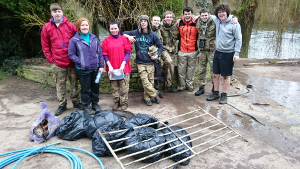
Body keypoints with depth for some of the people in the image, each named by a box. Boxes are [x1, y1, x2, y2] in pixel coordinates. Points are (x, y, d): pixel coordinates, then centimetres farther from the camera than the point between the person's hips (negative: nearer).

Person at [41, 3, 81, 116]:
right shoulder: (47, 27, 3)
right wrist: (50, 59, 1)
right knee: (60, 85, 6)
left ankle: (76, 102, 24)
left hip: (72, 61, 0)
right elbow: (45, 46, 6)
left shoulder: (70, 26, 2)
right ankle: (62, 105, 18)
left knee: (74, 83, 10)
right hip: (57, 63, 0)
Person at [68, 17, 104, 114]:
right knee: (86, 89, 7)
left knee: (95, 87, 14)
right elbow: (71, 54, -3)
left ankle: (95, 103, 33)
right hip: (83, 70, -3)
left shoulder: (94, 38, 4)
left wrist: (101, 66, 3)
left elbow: (100, 52, 7)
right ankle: (86, 105, 25)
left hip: (95, 68, 4)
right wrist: (81, 62, -14)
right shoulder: (74, 40, -7)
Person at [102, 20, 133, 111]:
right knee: (114, 87, 8)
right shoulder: (106, 40, 5)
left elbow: (128, 53, -1)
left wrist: (123, 64, -12)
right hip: (111, 68, 1)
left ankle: (124, 103, 16)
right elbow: (105, 55, 3)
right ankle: (116, 102, 22)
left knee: (124, 87, 3)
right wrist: (109, 66, -8)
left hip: (123, 68, -1)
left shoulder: (124, 39, 3)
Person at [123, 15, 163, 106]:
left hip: (150, 62, 0)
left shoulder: (152, 34, 2)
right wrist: (129, 36, -9)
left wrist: (157, 55, -3)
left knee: (150, 81, 4)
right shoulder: (136, 33, 3)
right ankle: (155, 95, 9)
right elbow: (124, 33, 12)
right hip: (140, 62, 0)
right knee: (145, 81, -7)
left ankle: (147, 97, 20)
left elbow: (160, 46, 9)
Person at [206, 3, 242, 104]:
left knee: (226, 76, 5)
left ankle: (224, 95, 18)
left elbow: (238, 39, -10)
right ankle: (215, 93, 24)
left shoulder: (234, 24, -12)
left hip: (228, 54, -5)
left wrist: (236, 53, -15)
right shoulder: (217, 20, 4)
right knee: (216, 74, 10)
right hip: (218, 52, 5)